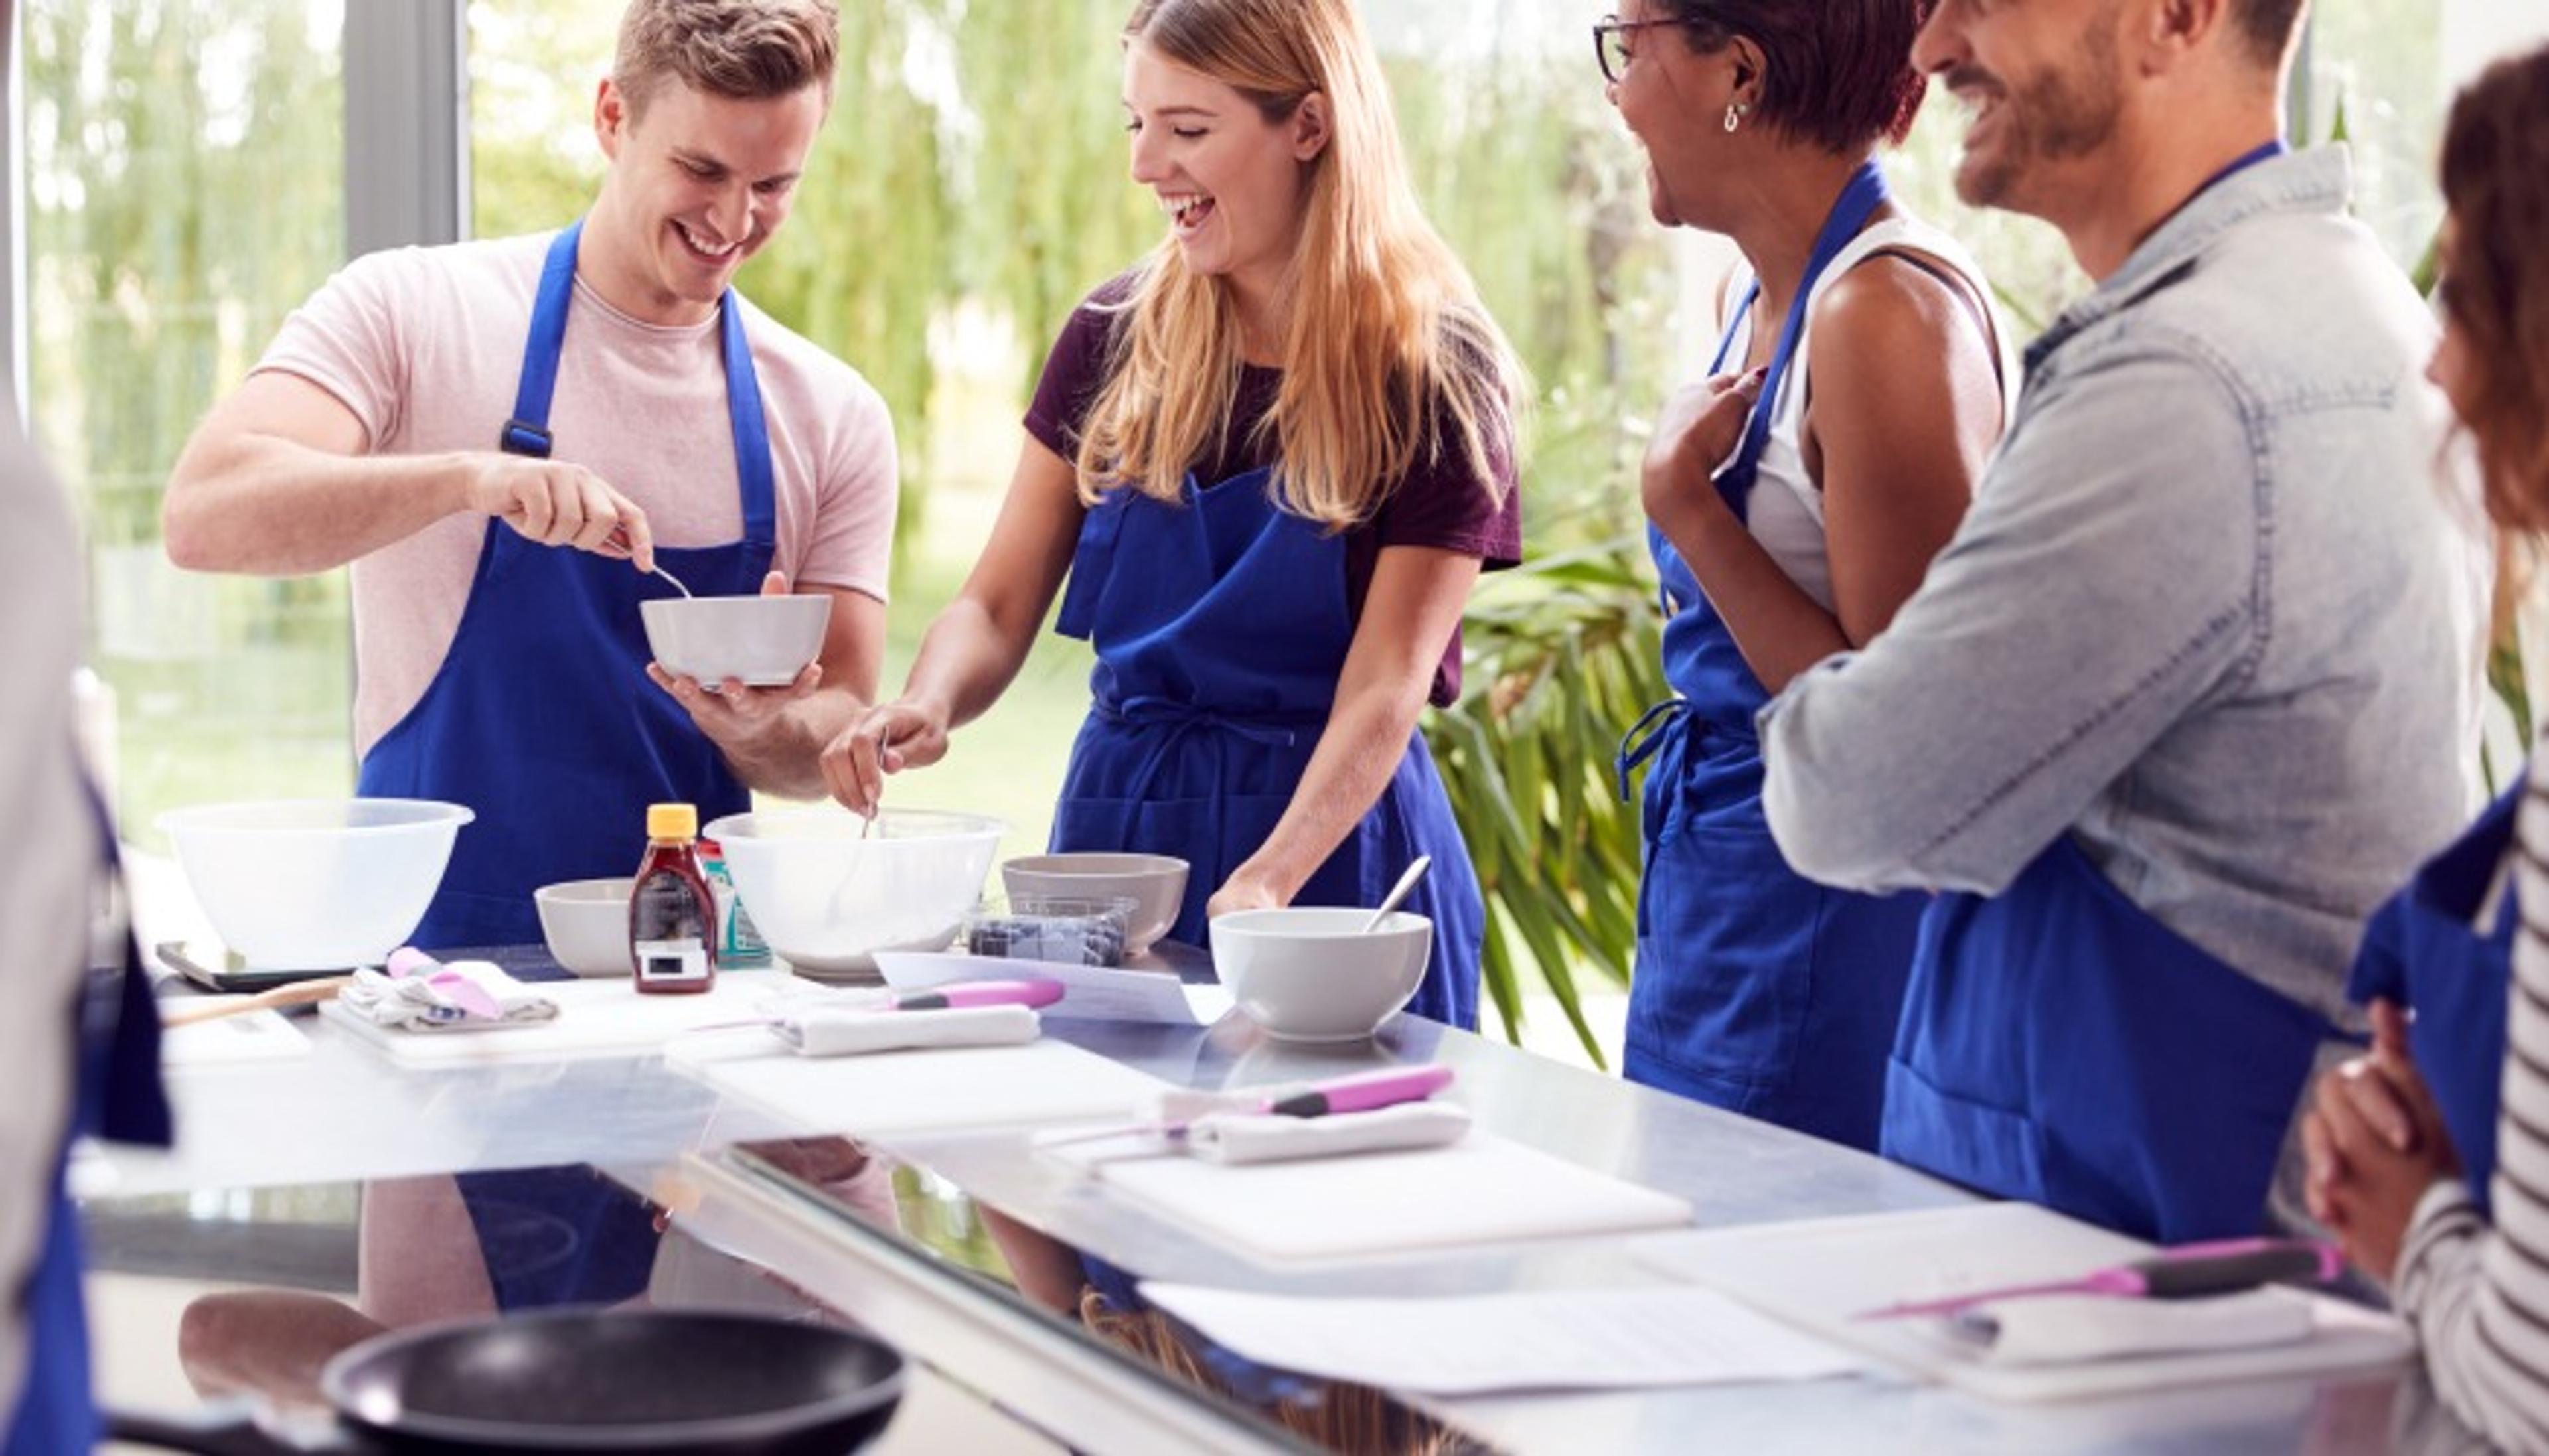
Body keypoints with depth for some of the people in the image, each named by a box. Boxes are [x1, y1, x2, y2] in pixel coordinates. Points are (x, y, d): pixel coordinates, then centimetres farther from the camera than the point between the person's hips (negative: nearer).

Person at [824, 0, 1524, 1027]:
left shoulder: (1436, 377, -9)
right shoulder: (1116, 339, 2)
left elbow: (1386, 686, -15)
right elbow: (998, 605, 3)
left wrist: (1266, 881, -30)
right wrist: (929, 706, -20)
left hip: (1331, 836, -3)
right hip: (1114, 822, 3)